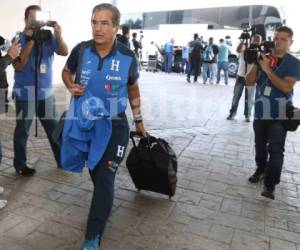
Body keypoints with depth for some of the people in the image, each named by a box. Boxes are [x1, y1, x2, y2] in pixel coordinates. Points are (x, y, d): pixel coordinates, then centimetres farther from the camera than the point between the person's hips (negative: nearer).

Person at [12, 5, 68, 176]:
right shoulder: (20, 38, -6)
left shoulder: (48, 37, 2)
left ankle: (62, 160, 24)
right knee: (23, 129, 6)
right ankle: (20, 164, 20)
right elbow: (18, 65, -15)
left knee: (54, 128, 12)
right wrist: (30, 42, -21)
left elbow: (64, 52, -9)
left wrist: (59, 36, -27)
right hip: (26, 92, -3)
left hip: (46, 91, 3)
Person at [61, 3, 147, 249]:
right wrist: (72, 87, -10)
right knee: (95, 173, 19)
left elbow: (133, 89, 6)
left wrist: (139, 120, 11)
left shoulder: (127, 57, -10)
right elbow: (66, 72, 14)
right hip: (84, 123, 3)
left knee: (105, 179, -4)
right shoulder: (81, 50, -7)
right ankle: (105, 202, 50)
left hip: (114, 126, -2)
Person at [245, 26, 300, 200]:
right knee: (260, 145, 15)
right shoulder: (264, 58, 5)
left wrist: (268, 69, -20)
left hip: (280, 114, -4)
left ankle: (270, 185, -3)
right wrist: (255, 64, -13)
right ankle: (261, 170, 37)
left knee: (275, 149, -9)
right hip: (260, 111, 4)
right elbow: (249, 82, 1)